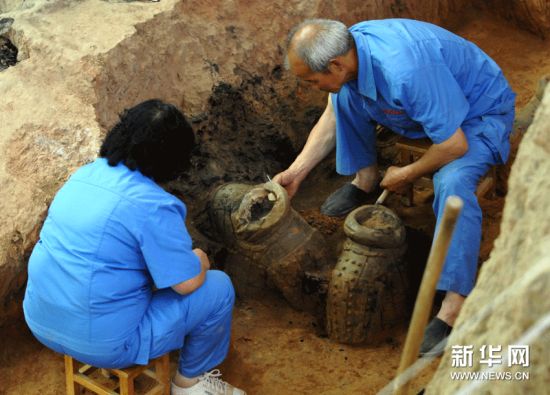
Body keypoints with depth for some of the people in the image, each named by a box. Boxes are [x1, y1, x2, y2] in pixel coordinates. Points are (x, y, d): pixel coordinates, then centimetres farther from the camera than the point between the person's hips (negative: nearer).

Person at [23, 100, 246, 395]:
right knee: (218, 288, 4)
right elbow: (188, 282, -17)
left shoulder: (83, 175, 3)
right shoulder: (153, 205, -21)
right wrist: (199, 259, 7)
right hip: (102, 343, -8)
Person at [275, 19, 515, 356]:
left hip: (481, 112, -8)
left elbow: (454, 145, -33)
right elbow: (332, 117, 4)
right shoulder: (345, 50, -14)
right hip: (433, 102, 8)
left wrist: (406, 175, -16)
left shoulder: (406, 71, -42)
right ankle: (366, 181, 15)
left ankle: (456, 306, -32)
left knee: (452, 183, -37)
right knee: (346, 93, 3)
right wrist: (296, 172, -3)